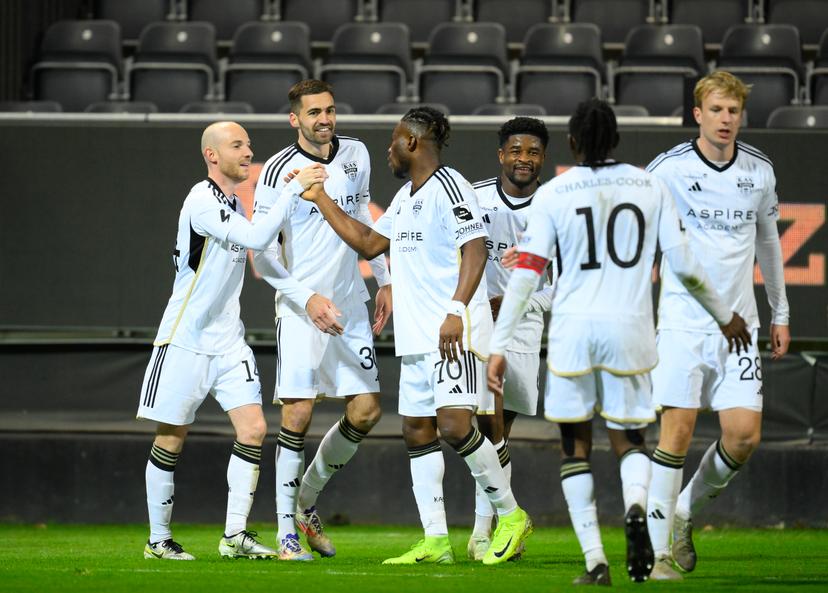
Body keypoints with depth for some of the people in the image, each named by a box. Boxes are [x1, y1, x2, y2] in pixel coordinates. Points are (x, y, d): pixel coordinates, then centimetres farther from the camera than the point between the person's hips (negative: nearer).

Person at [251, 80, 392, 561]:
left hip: (349, 303, 6)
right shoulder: (279, 172, -11)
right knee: (298, 413, -13)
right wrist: (309, 300, -19)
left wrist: (384, 281, 18)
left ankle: (307, 501, 23)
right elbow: (263, 255, -11)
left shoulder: (356, 154, 6)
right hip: (300, 306, -6)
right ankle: (287, 533, -7)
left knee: (367, 411, 3)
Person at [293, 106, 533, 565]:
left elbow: (475, 249, -19)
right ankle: (436, 541, 9)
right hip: (415, 338, 10)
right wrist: (320, 199, 28)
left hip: (454, 333, -10)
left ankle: (511, 515, -3)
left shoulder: (448, 188, -11)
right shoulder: (405, 197, 19)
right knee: (417, 431, 7)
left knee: (454, 425, -18)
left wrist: (456, 311, -27)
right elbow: (369, 243, 29)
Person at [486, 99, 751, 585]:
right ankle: (636, 506, -20)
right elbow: (683, 264, 4)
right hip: (630, 327, 1)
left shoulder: (553, 195, 0)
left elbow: (526, 275, -4)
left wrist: (499, 348, -1)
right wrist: (725, 316, 19)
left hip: (573, 328, -1)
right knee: (629, 439, 14)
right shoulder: (650, 187, 4)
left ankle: (595, 561, 1)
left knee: (576, 446, 11)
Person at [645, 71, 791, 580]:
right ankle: (661, 552, -1)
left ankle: (687, 511, 19)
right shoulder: (669, 170, -6)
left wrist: (780, 313, 22)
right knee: (678, 430, -9)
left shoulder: (759, 171, 7)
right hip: (682, 323, -4)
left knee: (744, 433, -7)